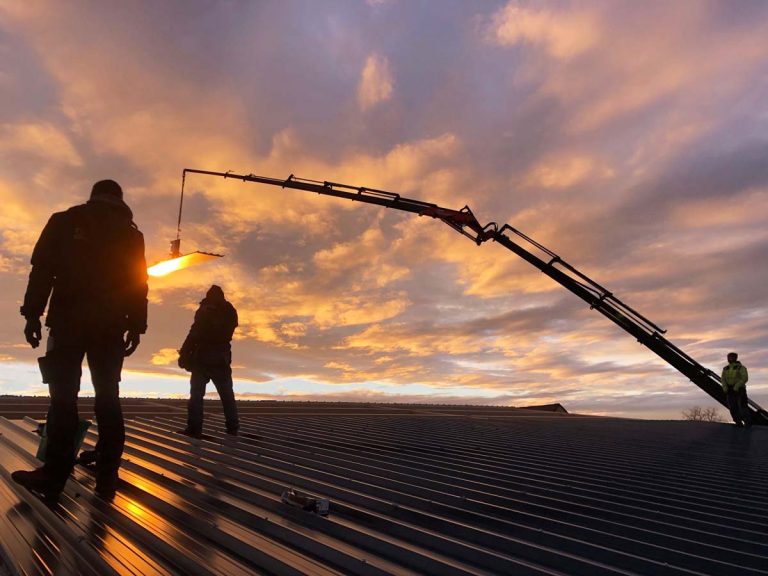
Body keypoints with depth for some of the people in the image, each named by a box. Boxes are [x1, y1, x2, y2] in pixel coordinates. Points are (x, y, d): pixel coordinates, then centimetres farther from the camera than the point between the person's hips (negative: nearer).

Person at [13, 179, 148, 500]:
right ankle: (106, 478, 4)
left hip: (69, 321, -1)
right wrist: (136, 326, 6)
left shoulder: (65, 221, 11)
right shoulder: (130, 234, 13)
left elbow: (43, 268, 1)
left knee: (63, 397, -1)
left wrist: (33, 314, 0)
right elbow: (138, 283, 6)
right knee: (108, 398, 3)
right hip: (110, 326, 1)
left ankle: (54, 477, -2)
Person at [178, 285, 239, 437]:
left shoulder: (205, 311, -8)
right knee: (227, 395, 11)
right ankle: (232, 427, 13)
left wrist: (184, 355, -9)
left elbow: (194, 334, -13)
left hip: (203, 358, -4)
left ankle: (194, 428, -5)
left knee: (196, 394, -1)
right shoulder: (230, 312, 6)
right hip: (222, 359, 5)